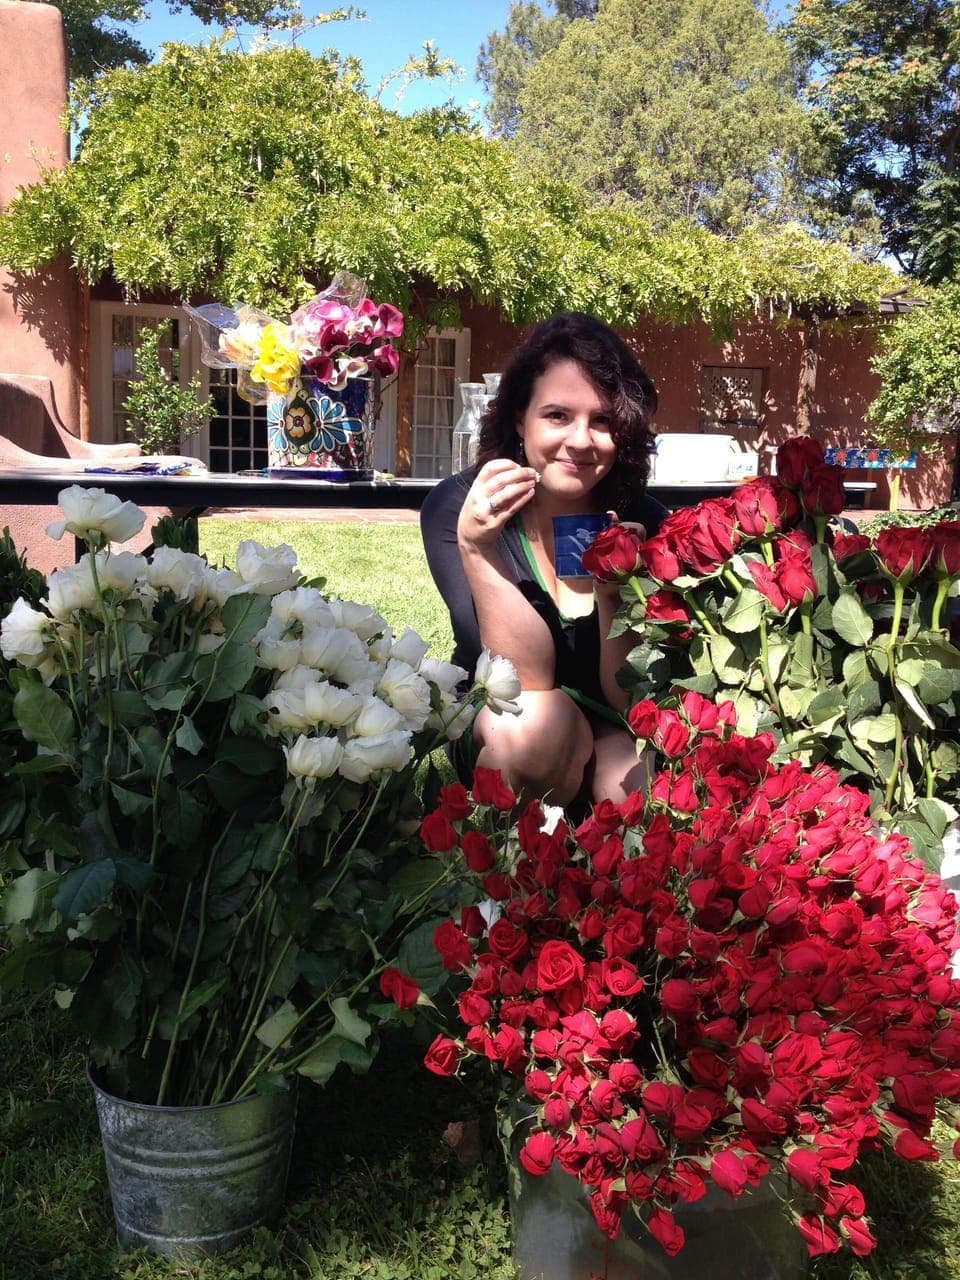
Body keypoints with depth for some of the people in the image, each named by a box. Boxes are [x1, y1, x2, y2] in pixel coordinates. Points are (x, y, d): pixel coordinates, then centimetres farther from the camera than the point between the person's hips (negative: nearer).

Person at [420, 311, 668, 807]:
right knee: (537, 720, -35)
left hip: (612, 736, 1)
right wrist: (475, 548, -36)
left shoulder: (645, 522, -13)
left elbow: (632, 700, -13)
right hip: (493, 731, 0)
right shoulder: (454, 507, -17)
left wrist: (612, 594, -30)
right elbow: (527, 681, -24)